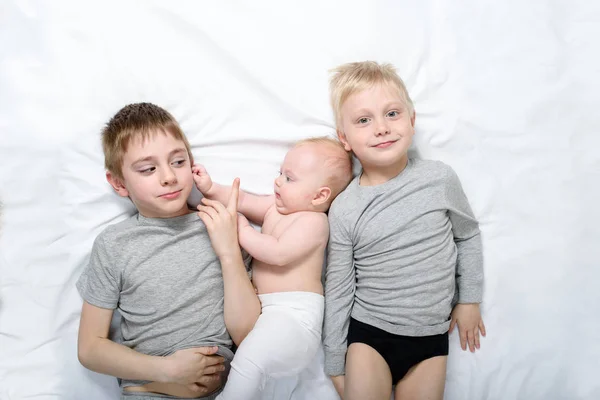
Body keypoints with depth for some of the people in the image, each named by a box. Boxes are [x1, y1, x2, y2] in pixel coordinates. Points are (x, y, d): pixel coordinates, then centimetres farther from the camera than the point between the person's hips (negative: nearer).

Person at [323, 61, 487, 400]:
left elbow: (468, 234, 9)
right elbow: (338, 290, -2)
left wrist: (469, 299, 13)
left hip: (431, 335, 1)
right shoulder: (344, 211, -9)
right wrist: (335, 363, 3)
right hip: (368, 333, -1)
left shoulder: (440, 178, -8)